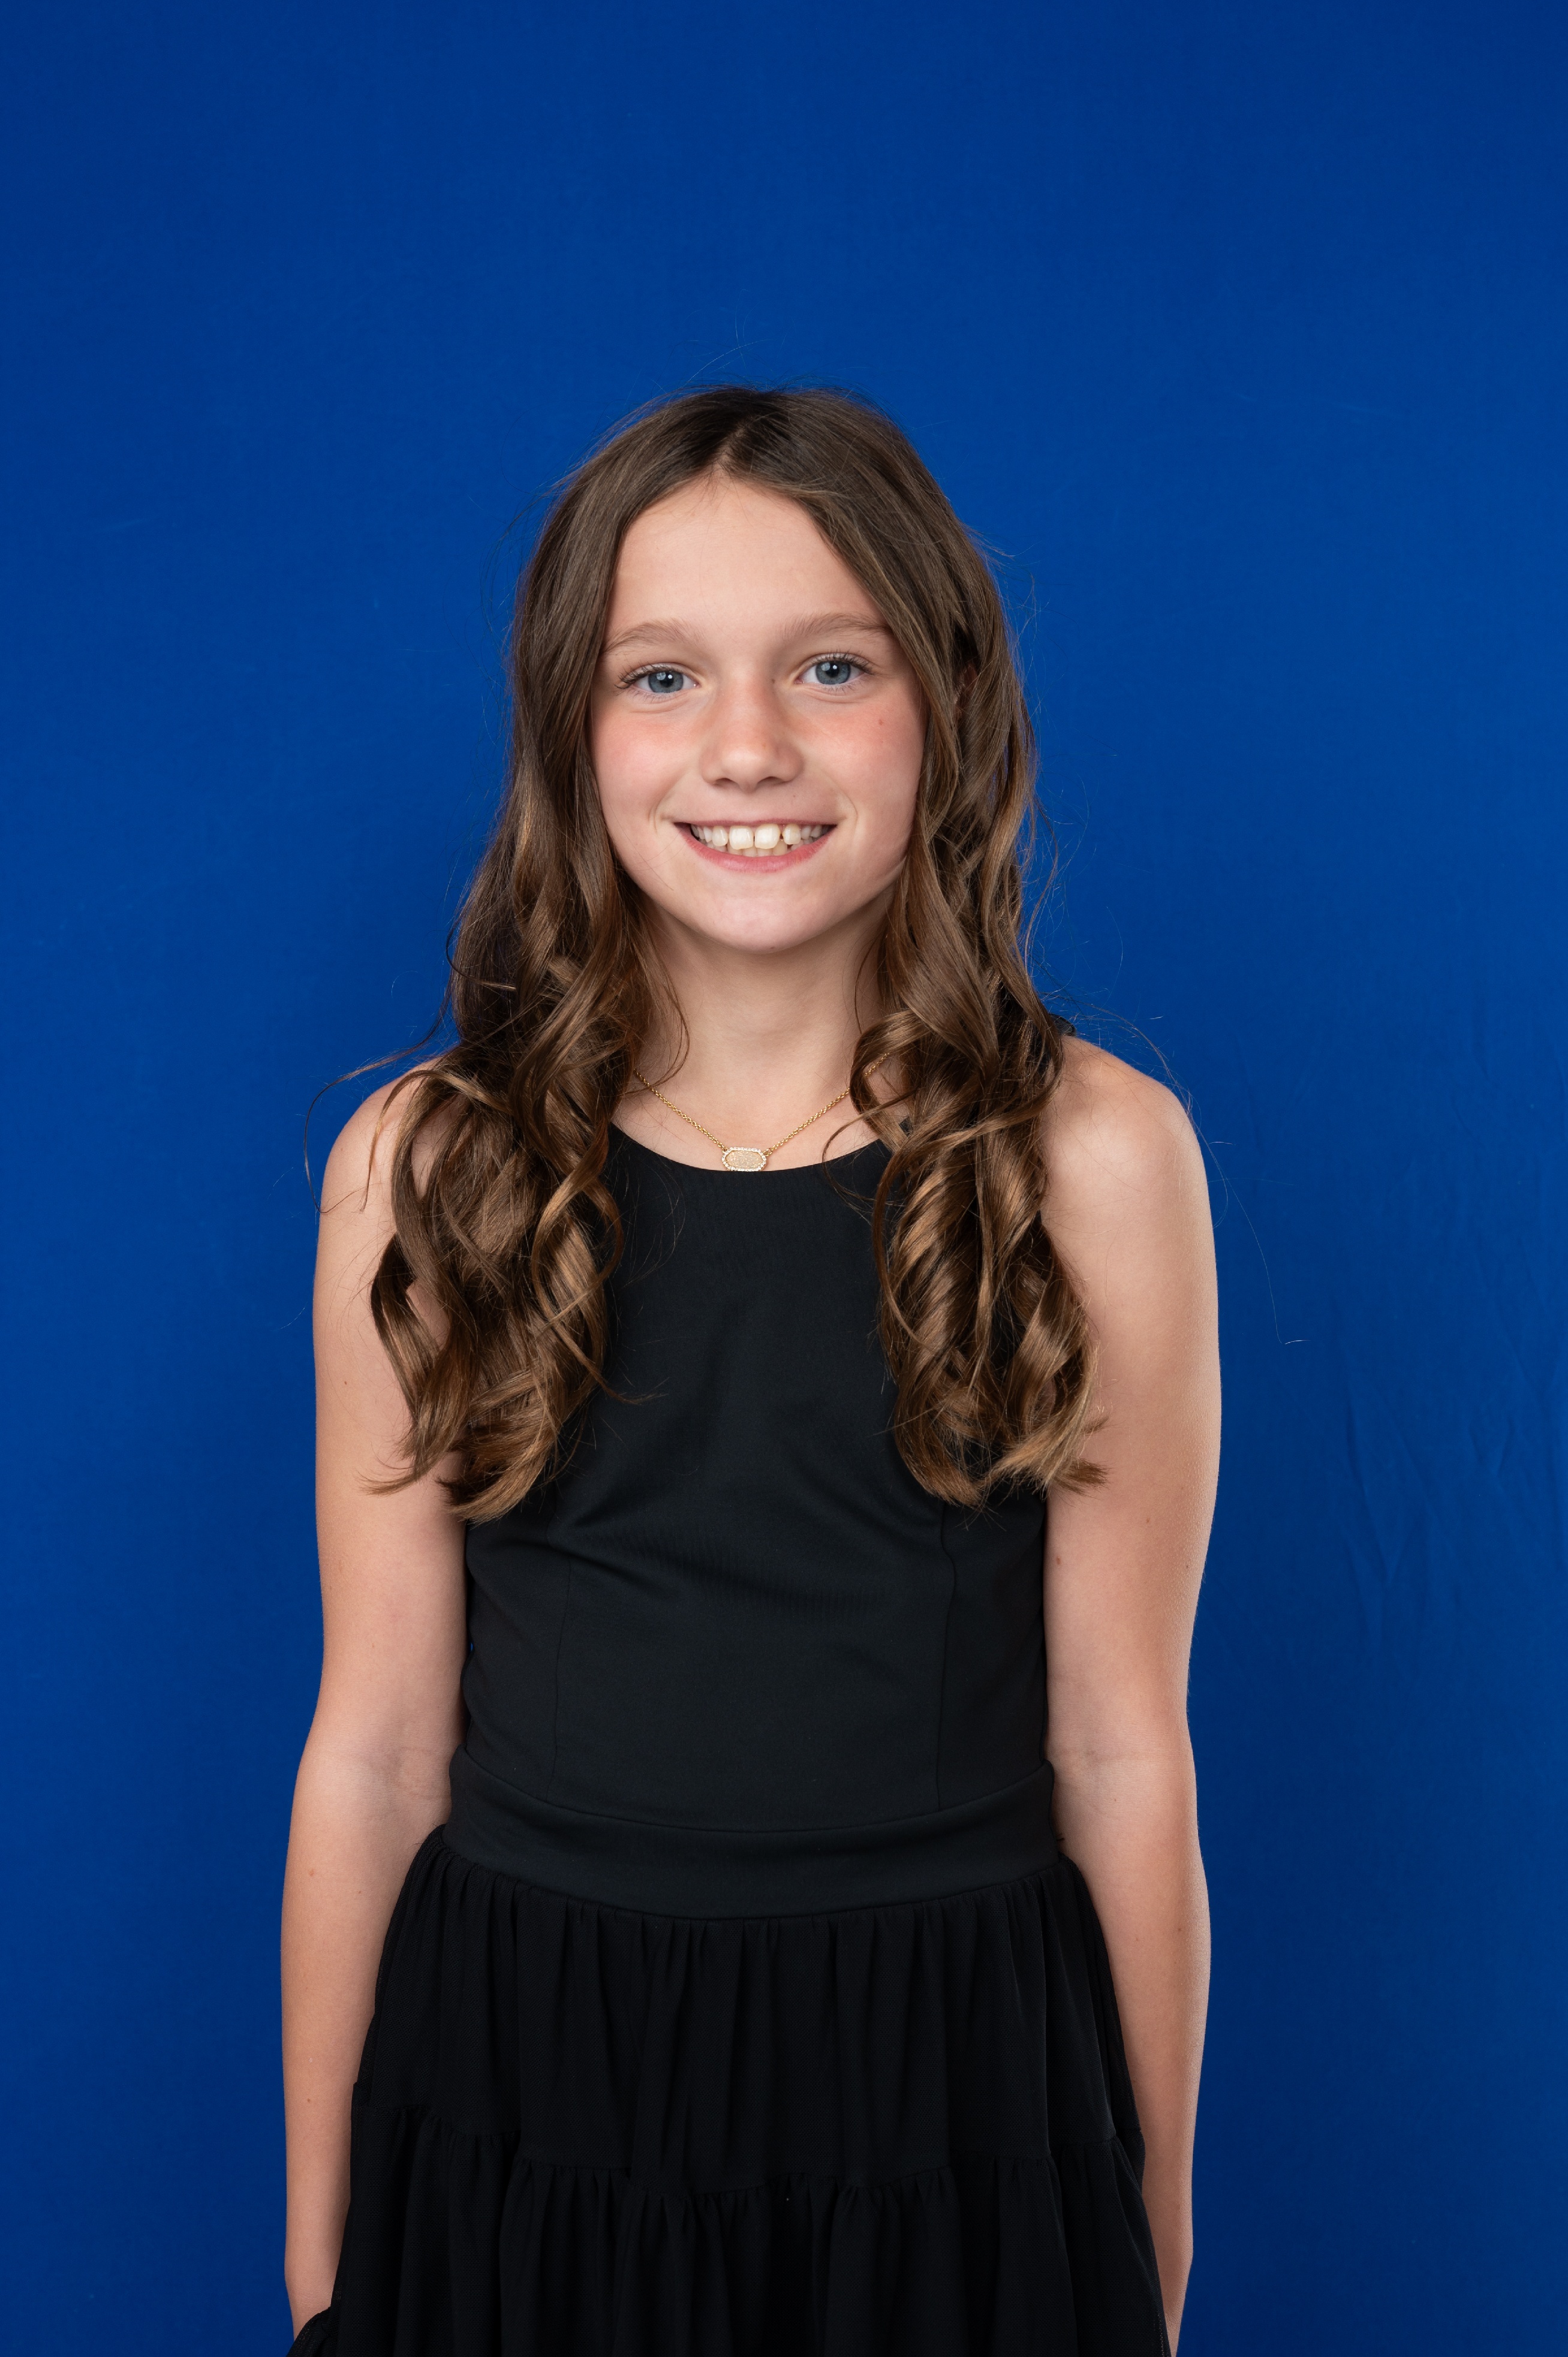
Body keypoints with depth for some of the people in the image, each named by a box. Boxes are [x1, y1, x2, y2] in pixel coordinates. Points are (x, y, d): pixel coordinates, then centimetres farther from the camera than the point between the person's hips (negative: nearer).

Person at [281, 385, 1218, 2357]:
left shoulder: (1093, 1160, -8)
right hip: (517, 2106, 1)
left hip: (947, 2115, 0)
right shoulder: (421, 1171, -6)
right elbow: (374, 1747, -2)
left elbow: (1118, 1751, -4)